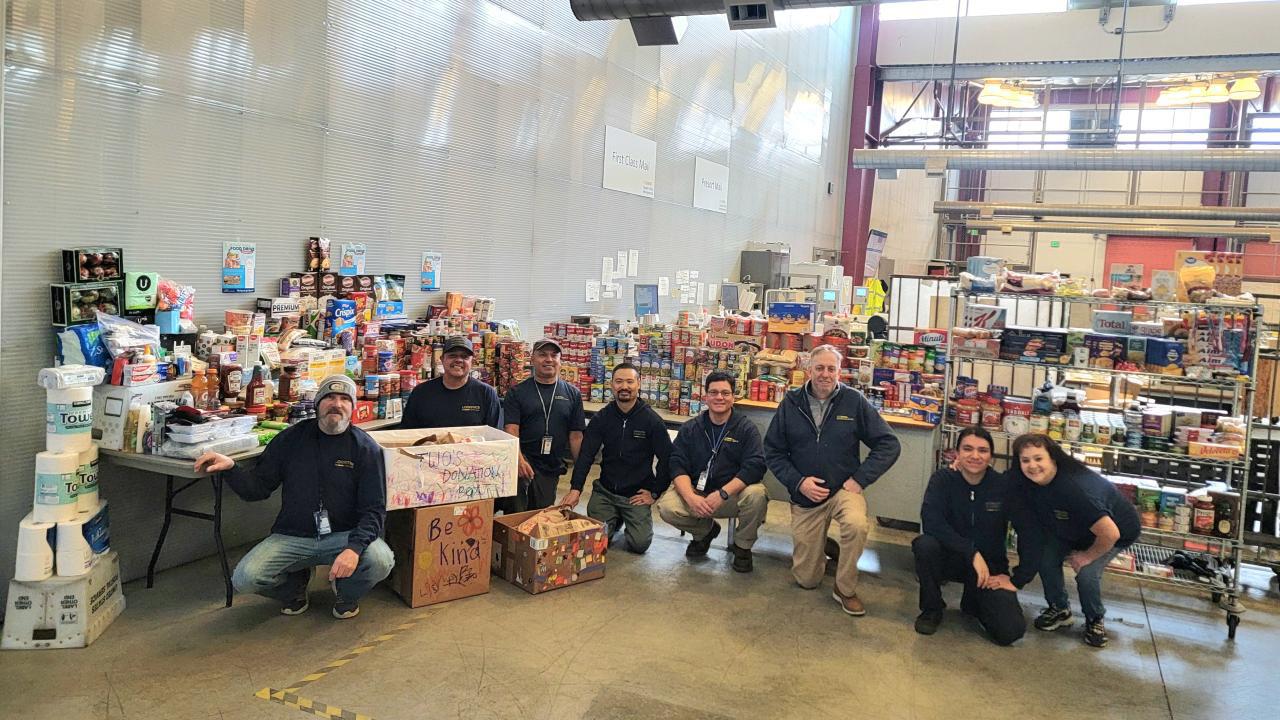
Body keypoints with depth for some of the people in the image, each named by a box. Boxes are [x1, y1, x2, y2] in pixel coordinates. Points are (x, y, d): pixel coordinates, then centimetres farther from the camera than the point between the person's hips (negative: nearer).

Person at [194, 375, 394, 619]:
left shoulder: (365, 447, -5)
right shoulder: (291, 439, 2)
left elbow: (374, 509, -10)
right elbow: (257, 488, 5)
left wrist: (354, 547, -28)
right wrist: (231, 468, -15)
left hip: (344, 535, -1)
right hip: (292, 537, 2)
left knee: (380, 561, -30)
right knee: (245, 579, -21)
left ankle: (347, 592, 8)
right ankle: (295, 584, 14)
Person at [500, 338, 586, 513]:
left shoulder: (572, 394, 8)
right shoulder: (516, 393, 2)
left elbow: (576, 436, 8)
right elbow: (512, 430, -8)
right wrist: (519, 459, -25)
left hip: (551, 469, 3)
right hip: (522, 461, -3)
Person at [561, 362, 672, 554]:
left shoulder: (652, 420, -8)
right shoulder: (601, 418, -1)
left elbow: (667, 459, -5)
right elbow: (585, 455, -7)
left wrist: (655, 493, -7)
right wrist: (575, 488, -20)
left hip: (636, 494, -2)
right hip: (605, 491, 2)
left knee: (639, 544, -12)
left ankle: (627, 520, 22)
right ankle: (616, 521, 25)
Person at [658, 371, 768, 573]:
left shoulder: (746, 429, -2)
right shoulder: (690, 429, 5)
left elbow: (755, 466, -17)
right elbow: (677, 465, -6)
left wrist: (722, 494, -28)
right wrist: (691, 497, -26)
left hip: (734, 494, -2)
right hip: (697, 493, 2)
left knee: (756, 494, -33)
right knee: (666, 507, -25)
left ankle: (742, 545, -2)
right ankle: (705, 530, 10)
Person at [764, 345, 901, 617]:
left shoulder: (854, 401, -6)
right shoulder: (791, 403, -2)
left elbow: (889, 445, -5)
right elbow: (773, 451, 1)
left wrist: (860, 479, -14)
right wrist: (798, 481, -13)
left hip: (843, 490, -1)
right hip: (804, 496, 2)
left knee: (857, 524, -37)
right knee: (806, 579, 6)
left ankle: (845, 589, -10)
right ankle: (819, 546, 42)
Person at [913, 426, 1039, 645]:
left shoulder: (1005, 485, -11)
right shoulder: (943, 479, -12)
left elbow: (1029, 534, -8)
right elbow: (931, 522, -26)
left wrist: (1018, 580, -10)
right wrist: (972, 553, -32)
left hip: (990, 565, 0)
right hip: (950, 558, 0)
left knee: (1011, 631, -20)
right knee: (925, 544, -34)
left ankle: (973, 602, 17)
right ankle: (931, 609, -6)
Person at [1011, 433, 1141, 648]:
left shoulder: (1075, 488, -44)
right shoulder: (1022, 477, -24)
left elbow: (1110, 533, -40)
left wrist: (1088, 556, -21)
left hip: (1117, 529, -6)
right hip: (1071, 529, 6)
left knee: (1086, 572, -21)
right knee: (1047, 557, -12)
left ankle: (1095, 621, 10)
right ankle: (1060, 610, 15)